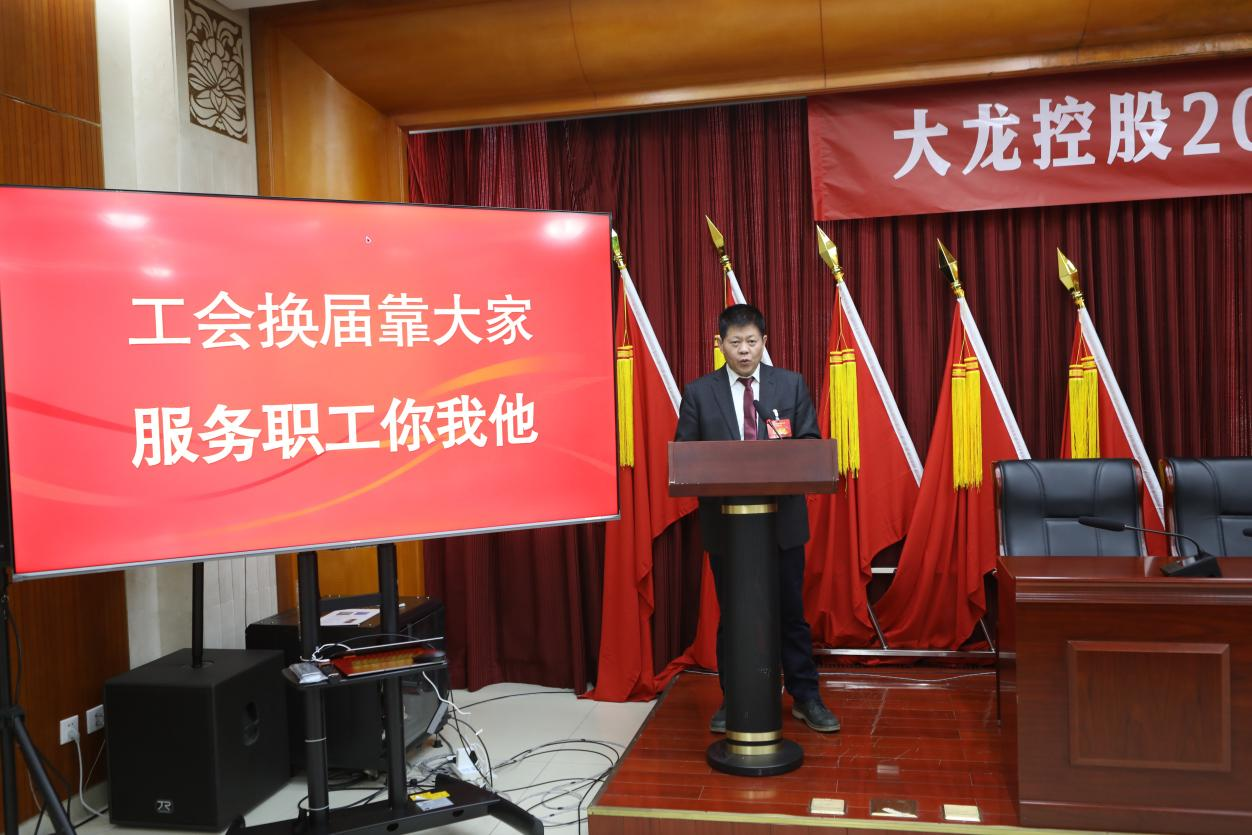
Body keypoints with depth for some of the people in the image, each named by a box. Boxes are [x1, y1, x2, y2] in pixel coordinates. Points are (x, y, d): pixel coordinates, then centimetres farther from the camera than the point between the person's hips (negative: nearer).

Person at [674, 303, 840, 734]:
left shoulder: (791, 384, 3)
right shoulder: (699, 392, 2)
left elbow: (810, 441, 1)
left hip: (782, 518, 0)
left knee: (791, 611, 9)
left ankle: (805, 697, 23)